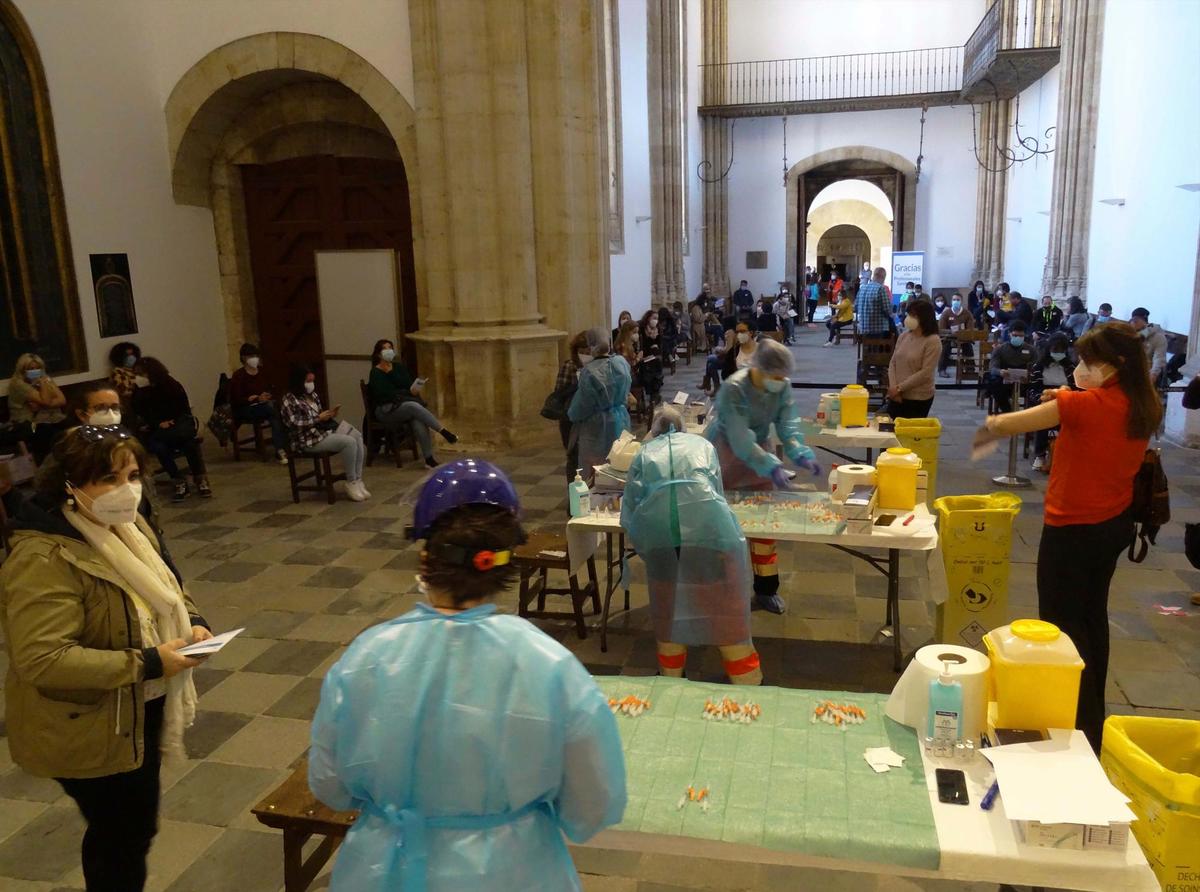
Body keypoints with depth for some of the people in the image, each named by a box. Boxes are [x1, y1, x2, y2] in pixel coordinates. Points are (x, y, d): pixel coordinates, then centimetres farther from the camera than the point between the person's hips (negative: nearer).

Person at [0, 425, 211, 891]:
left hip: (143, 711, 8)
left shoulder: (131, 526, 0)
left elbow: (168, 588, 14)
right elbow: (41, 659, -31)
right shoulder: (44, 559, -27)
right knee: (117, 834, 10)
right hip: (88, 730, -8)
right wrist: (145, 664, -30)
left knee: (139, 825, 23)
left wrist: (193, 622, -7)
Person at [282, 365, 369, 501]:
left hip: (324, 430, 8)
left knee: (357, 437, -15)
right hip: (308, 440, -8)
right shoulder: (290, 400, -8)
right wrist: (318, 418, -19)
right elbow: (294, 424, -17)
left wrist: (329, 415, 2)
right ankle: (351, 484, -16)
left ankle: (358, 481, -14)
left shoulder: (313, 395, 15)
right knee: (349, 442, -26)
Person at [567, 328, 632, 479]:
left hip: (597, 426, -5)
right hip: (620, 420, 6)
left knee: (593, 473, 8)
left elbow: (582, 405, -13)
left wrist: (572, 415, 5)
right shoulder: (622, 362, -6)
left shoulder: (589, 372, -22)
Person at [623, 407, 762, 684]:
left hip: (657, 526, 1)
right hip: (706, 521, 0)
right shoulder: (701, 443, 28)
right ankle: (746, 681, 21)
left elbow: (629, 514, 20)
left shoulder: (644, 452, 26)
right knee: (725, 608, 11)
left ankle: (671, 678, 32)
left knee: (667, 606, 19)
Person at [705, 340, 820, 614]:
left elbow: (788, 425, -16)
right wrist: (772, 467, -45)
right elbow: (740, 439, -37)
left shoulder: (783, 388, -12)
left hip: (758, 451, 5)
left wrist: (801, 455, -34)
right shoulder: (734, 389, -31)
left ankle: (765, 589, 18)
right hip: (724, 455, -5)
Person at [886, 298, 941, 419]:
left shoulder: (933, 341, -12)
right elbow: (893, 363, 5)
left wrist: (900, 388, -16)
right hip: (896, 396, 5)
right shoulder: (904, 335, 5)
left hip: (919, 399, -5)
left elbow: (925, 373, -17)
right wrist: (893, 387, -9)